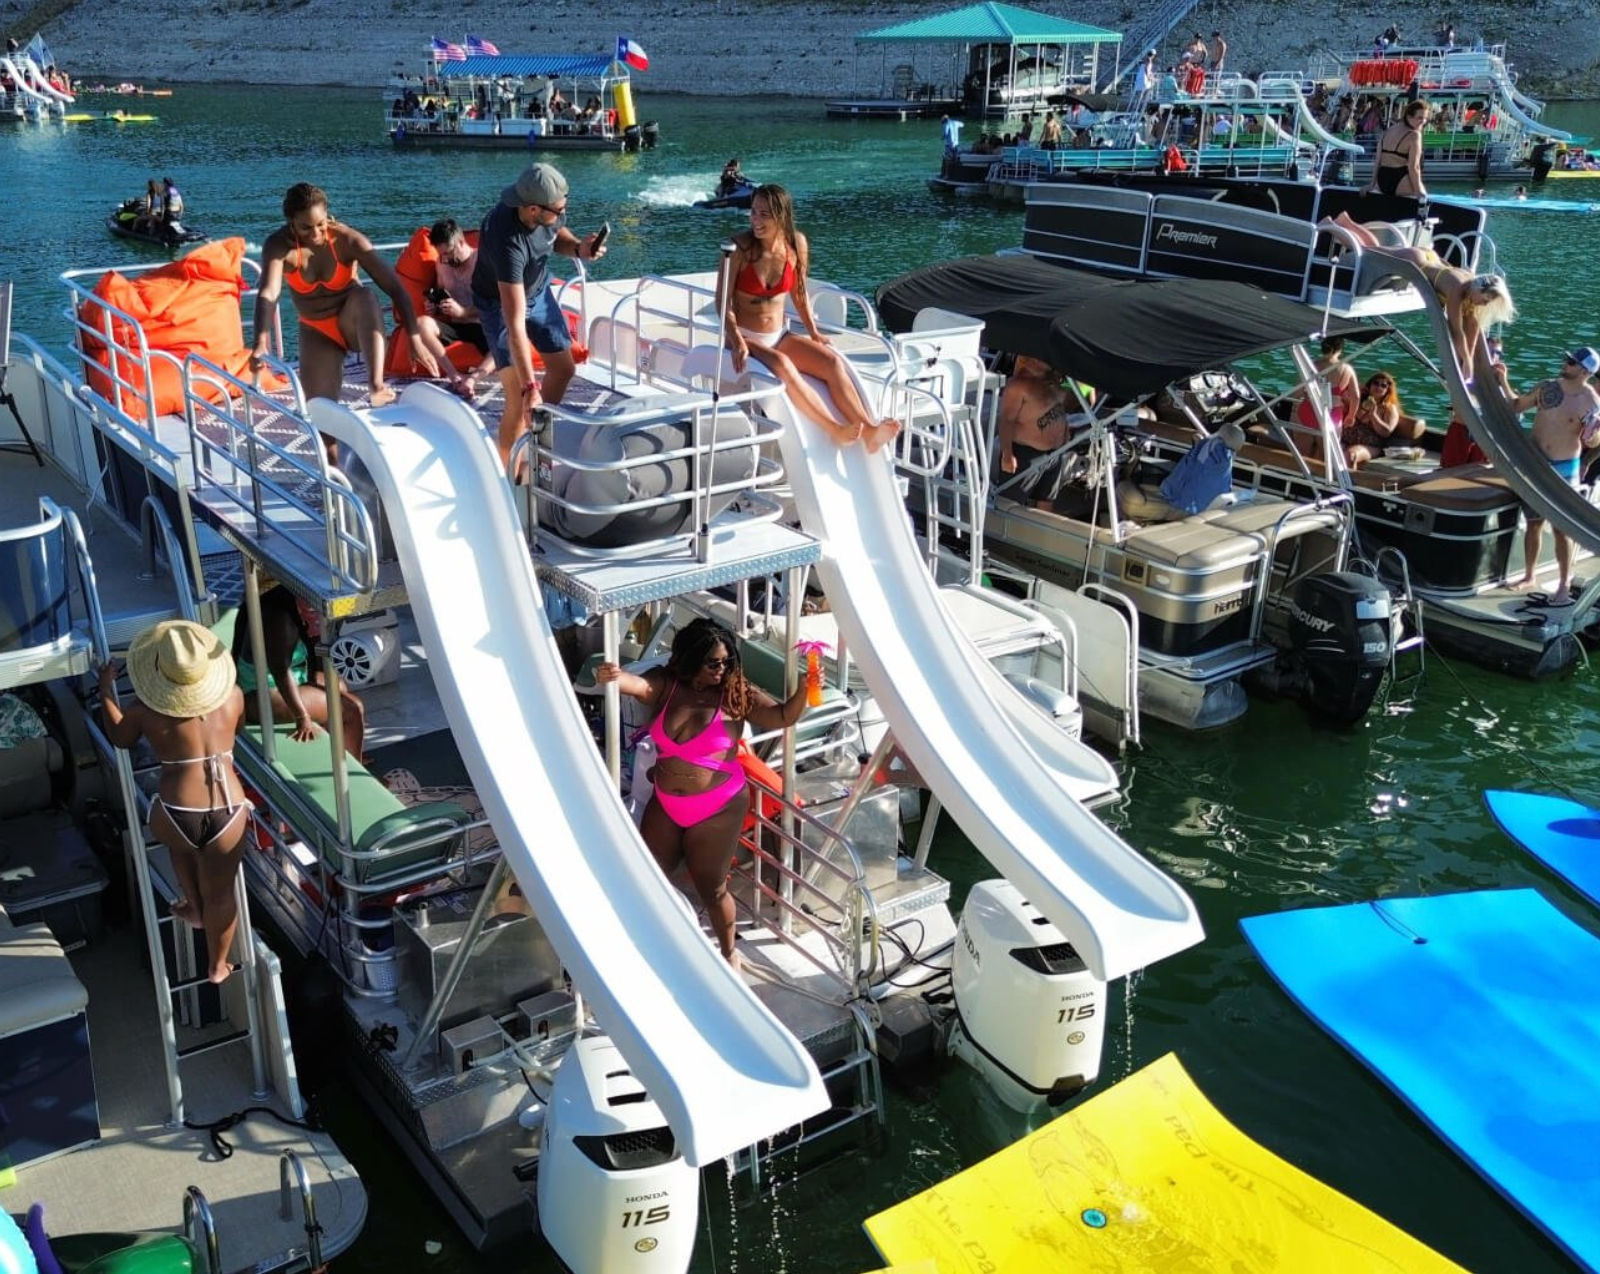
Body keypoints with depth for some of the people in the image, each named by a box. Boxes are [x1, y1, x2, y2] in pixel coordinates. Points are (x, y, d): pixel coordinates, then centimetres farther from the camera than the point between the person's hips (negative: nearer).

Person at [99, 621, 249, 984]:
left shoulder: (147, 711, -6)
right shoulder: (232, 696, -1)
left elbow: (119, 737, 16)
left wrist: (106, 689, 26)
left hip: (176, 816, -1)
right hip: (229, 814, 1)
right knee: (221, 895, 20)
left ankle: (194, 907, 48)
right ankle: (217, 966, 40)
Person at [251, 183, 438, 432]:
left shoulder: (348, 239, -22)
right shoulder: (279, 245, -21)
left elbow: (394, 286, -26)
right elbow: (268, 294, -35)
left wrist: (415, 340, -35)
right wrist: (261, 344, -52)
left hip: (355, 322, -2)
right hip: (317, 332, 2)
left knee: (364, 297, -37)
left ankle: (376, 386, -51)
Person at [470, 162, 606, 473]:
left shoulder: (550, 209, -24)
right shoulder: (508, 241, -42)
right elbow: (514, 323, -45)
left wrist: (578, 247, -21)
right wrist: (529, 387, -48)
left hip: (538, 290, 7)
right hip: (501, 302, -7)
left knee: (563, 369, 15)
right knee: (519, 398, -16)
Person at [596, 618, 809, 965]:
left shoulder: (736, 693, -12)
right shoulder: (666, 684, -7)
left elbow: (783, 717, -16)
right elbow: (639, 685, -26)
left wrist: (804, 688, -36)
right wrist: (614, 677, -50)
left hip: (717, 809, -3)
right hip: (665, 805, 4)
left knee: (711, 888, 8)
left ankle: (729, 954, 33)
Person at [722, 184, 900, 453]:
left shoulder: (797, 244, -1)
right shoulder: (740, 247, -14)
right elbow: (723, 300, -13)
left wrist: (813, 332, 6)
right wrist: (737, 342, -25)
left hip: (779, 335, 5)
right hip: (745, 337, -5)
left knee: (832, 362, -19)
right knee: (782, 366, -36)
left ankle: (869, 431, -31)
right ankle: (835, 430, -36)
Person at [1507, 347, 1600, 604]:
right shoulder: (1546, 387, -1)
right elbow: (1516, 405, 14)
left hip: (1564, 468, -4)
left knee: (1562, 528, -3)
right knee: (1533, 523, 13)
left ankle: (1564, 586, 5)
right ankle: (1529, 575, 26)